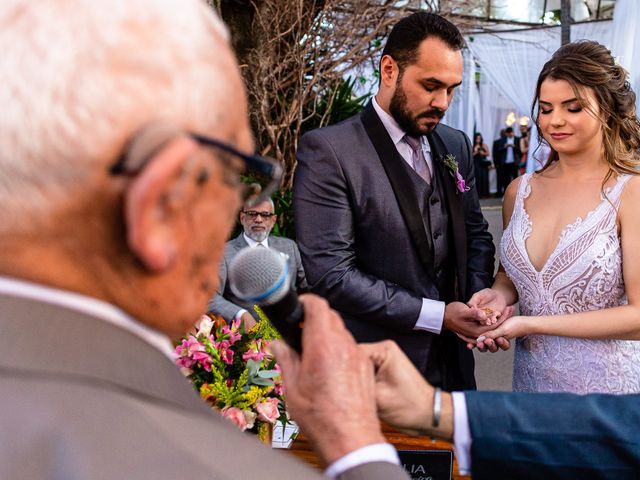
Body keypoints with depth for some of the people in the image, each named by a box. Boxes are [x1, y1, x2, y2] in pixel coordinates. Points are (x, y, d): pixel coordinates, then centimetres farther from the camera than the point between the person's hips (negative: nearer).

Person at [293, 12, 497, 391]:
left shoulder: (456, 145, 5)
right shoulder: (328, 151, -15)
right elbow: (331, 274, -20)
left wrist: (479, 297, -6)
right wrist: (437, 315, -18)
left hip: (451, 361, 6)